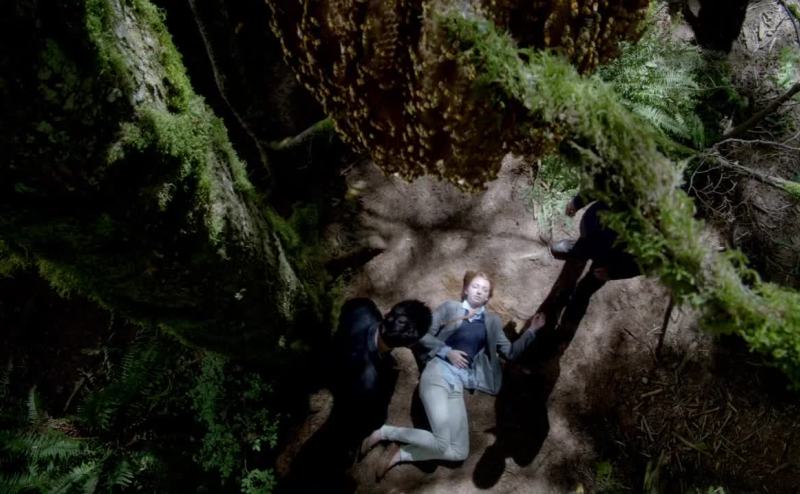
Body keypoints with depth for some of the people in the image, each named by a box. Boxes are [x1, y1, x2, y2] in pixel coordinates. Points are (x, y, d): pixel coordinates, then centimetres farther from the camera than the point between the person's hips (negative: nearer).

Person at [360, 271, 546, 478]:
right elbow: (424, 335, 5)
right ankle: (383, 431, -6)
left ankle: (400, 454, 3)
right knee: (443, 443, -22)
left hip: (459, 382, 5)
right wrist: (447, 351, -7)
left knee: (459, 452, -6)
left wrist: (531, 331, 7)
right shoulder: (450, 307, 10)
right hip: (439, 372, -5)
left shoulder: (492, 321, 20)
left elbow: (510, 352, 17)